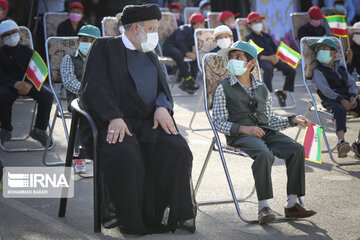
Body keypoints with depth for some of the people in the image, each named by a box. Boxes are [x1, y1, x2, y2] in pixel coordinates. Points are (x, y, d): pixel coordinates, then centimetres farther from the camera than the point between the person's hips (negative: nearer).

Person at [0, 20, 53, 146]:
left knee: (47, 96, -25)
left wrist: (29, 84, -18)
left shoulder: (27, 51, 14)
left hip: (28, 83, 2)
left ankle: (39, 130, -8)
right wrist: (16, 84, -24)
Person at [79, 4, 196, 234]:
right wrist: (114, 117, -22)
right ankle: (130, 220, -21)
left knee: (176, 148, -25)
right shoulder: (105, 47, 5)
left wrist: (162, 107, -8)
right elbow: (94, 88, -7)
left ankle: (172, 215, -18)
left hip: (151, 121, 5)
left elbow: (163, 88, 17)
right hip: (115, 121, -5)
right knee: (124, 153, -35)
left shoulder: (150, 55, 23)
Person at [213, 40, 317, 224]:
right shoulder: (224, 89, 6)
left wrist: (293, 120, 8)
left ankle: (292, 204, -17)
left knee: (296, 149, -18)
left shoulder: (262, 88, 20)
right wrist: (244, 128, -14)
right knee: (264, 154, -35)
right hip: (239, 135, -5)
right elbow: (219, 122, -1)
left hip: (264, 131, 5)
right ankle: (263, 206, -32)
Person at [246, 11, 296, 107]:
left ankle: (283, 92, 2)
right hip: (261, 60, -6)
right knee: (268, 69, -42)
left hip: (273, 59, 6)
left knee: (292, 70, -14)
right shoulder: (250, 38, 10)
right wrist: (268, 58, -18)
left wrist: (276, 57, -3)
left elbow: (275, 48, 22)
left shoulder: (267, 36, 31)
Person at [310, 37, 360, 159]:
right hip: (330, 100, -5)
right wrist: (341, 100, -21)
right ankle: (341, 141, -56)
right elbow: (325, 89, -8)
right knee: (340, 110, -39)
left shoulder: (341, 69, 24)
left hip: (347, 98, 6)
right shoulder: (318, 71, 6)